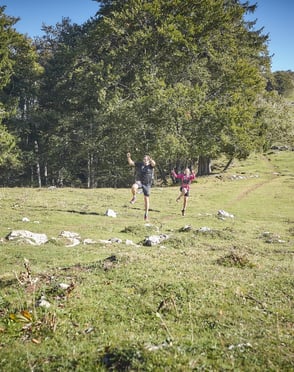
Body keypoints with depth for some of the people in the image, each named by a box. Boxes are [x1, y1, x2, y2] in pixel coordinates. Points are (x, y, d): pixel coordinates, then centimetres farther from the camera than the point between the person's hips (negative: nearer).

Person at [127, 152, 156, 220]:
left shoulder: (150, 165, -4)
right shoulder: (139, 164, 1)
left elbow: (154, 164, -26)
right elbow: (131, 163, -4)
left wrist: (151, 160, -49)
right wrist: (128, 157, -22)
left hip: (147, 184, 0)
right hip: (139, 181, 0)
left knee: (146, 198, 4)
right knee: (133, 187, -35)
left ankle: (146, 213, 19)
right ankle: (134, 198, -7)